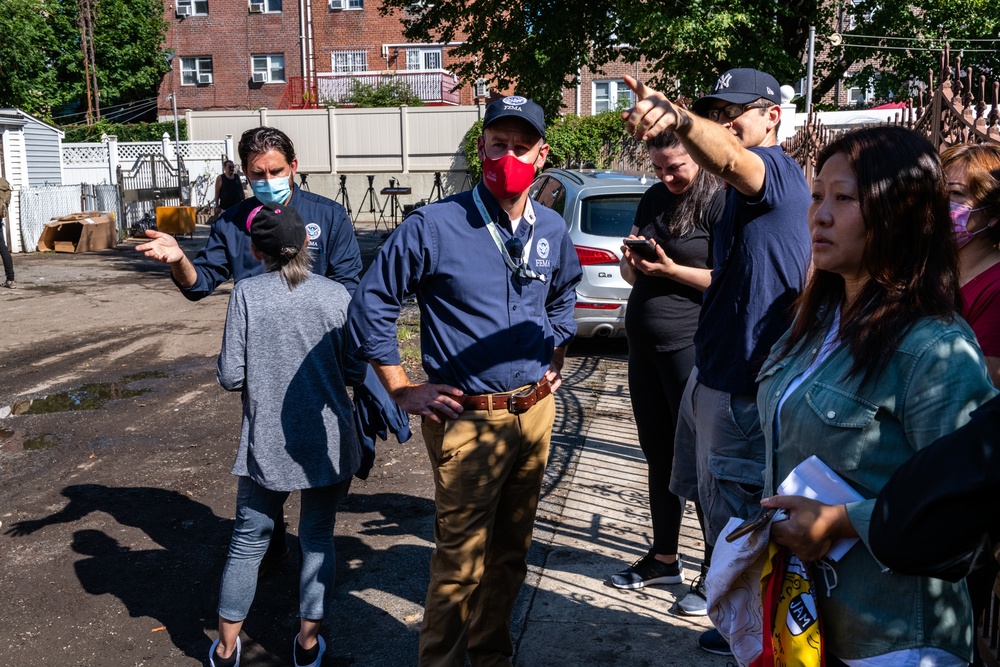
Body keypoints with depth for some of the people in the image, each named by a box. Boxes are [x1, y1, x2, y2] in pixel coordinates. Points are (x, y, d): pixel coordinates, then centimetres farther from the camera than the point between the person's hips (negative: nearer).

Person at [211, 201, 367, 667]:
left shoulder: (247, 294, -8)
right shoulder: (336, 295, -7)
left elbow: (230, 376, -9)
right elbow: (356, 372, -4)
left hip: (266, 444, 0)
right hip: (328, 442, 0)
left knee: (248, 540, 16)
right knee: (318, 539, 15)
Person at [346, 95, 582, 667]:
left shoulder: (552, 229, 5)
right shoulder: (434, 226, -12)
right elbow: (371, 306, -8)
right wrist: (403, 391, -7)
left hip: (536, 411, 6)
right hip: (468, 419, -5)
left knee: (512, 550, 18)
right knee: (462, 560, 1)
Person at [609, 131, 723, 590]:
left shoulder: (719, 203, -9)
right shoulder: (654, 199, 12)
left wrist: (669, 269, -20)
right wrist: (632, 259, -5)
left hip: (691, 345, -7)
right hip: (643, 345, 7)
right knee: (658, 456, 15)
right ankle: (663, 559, 30)